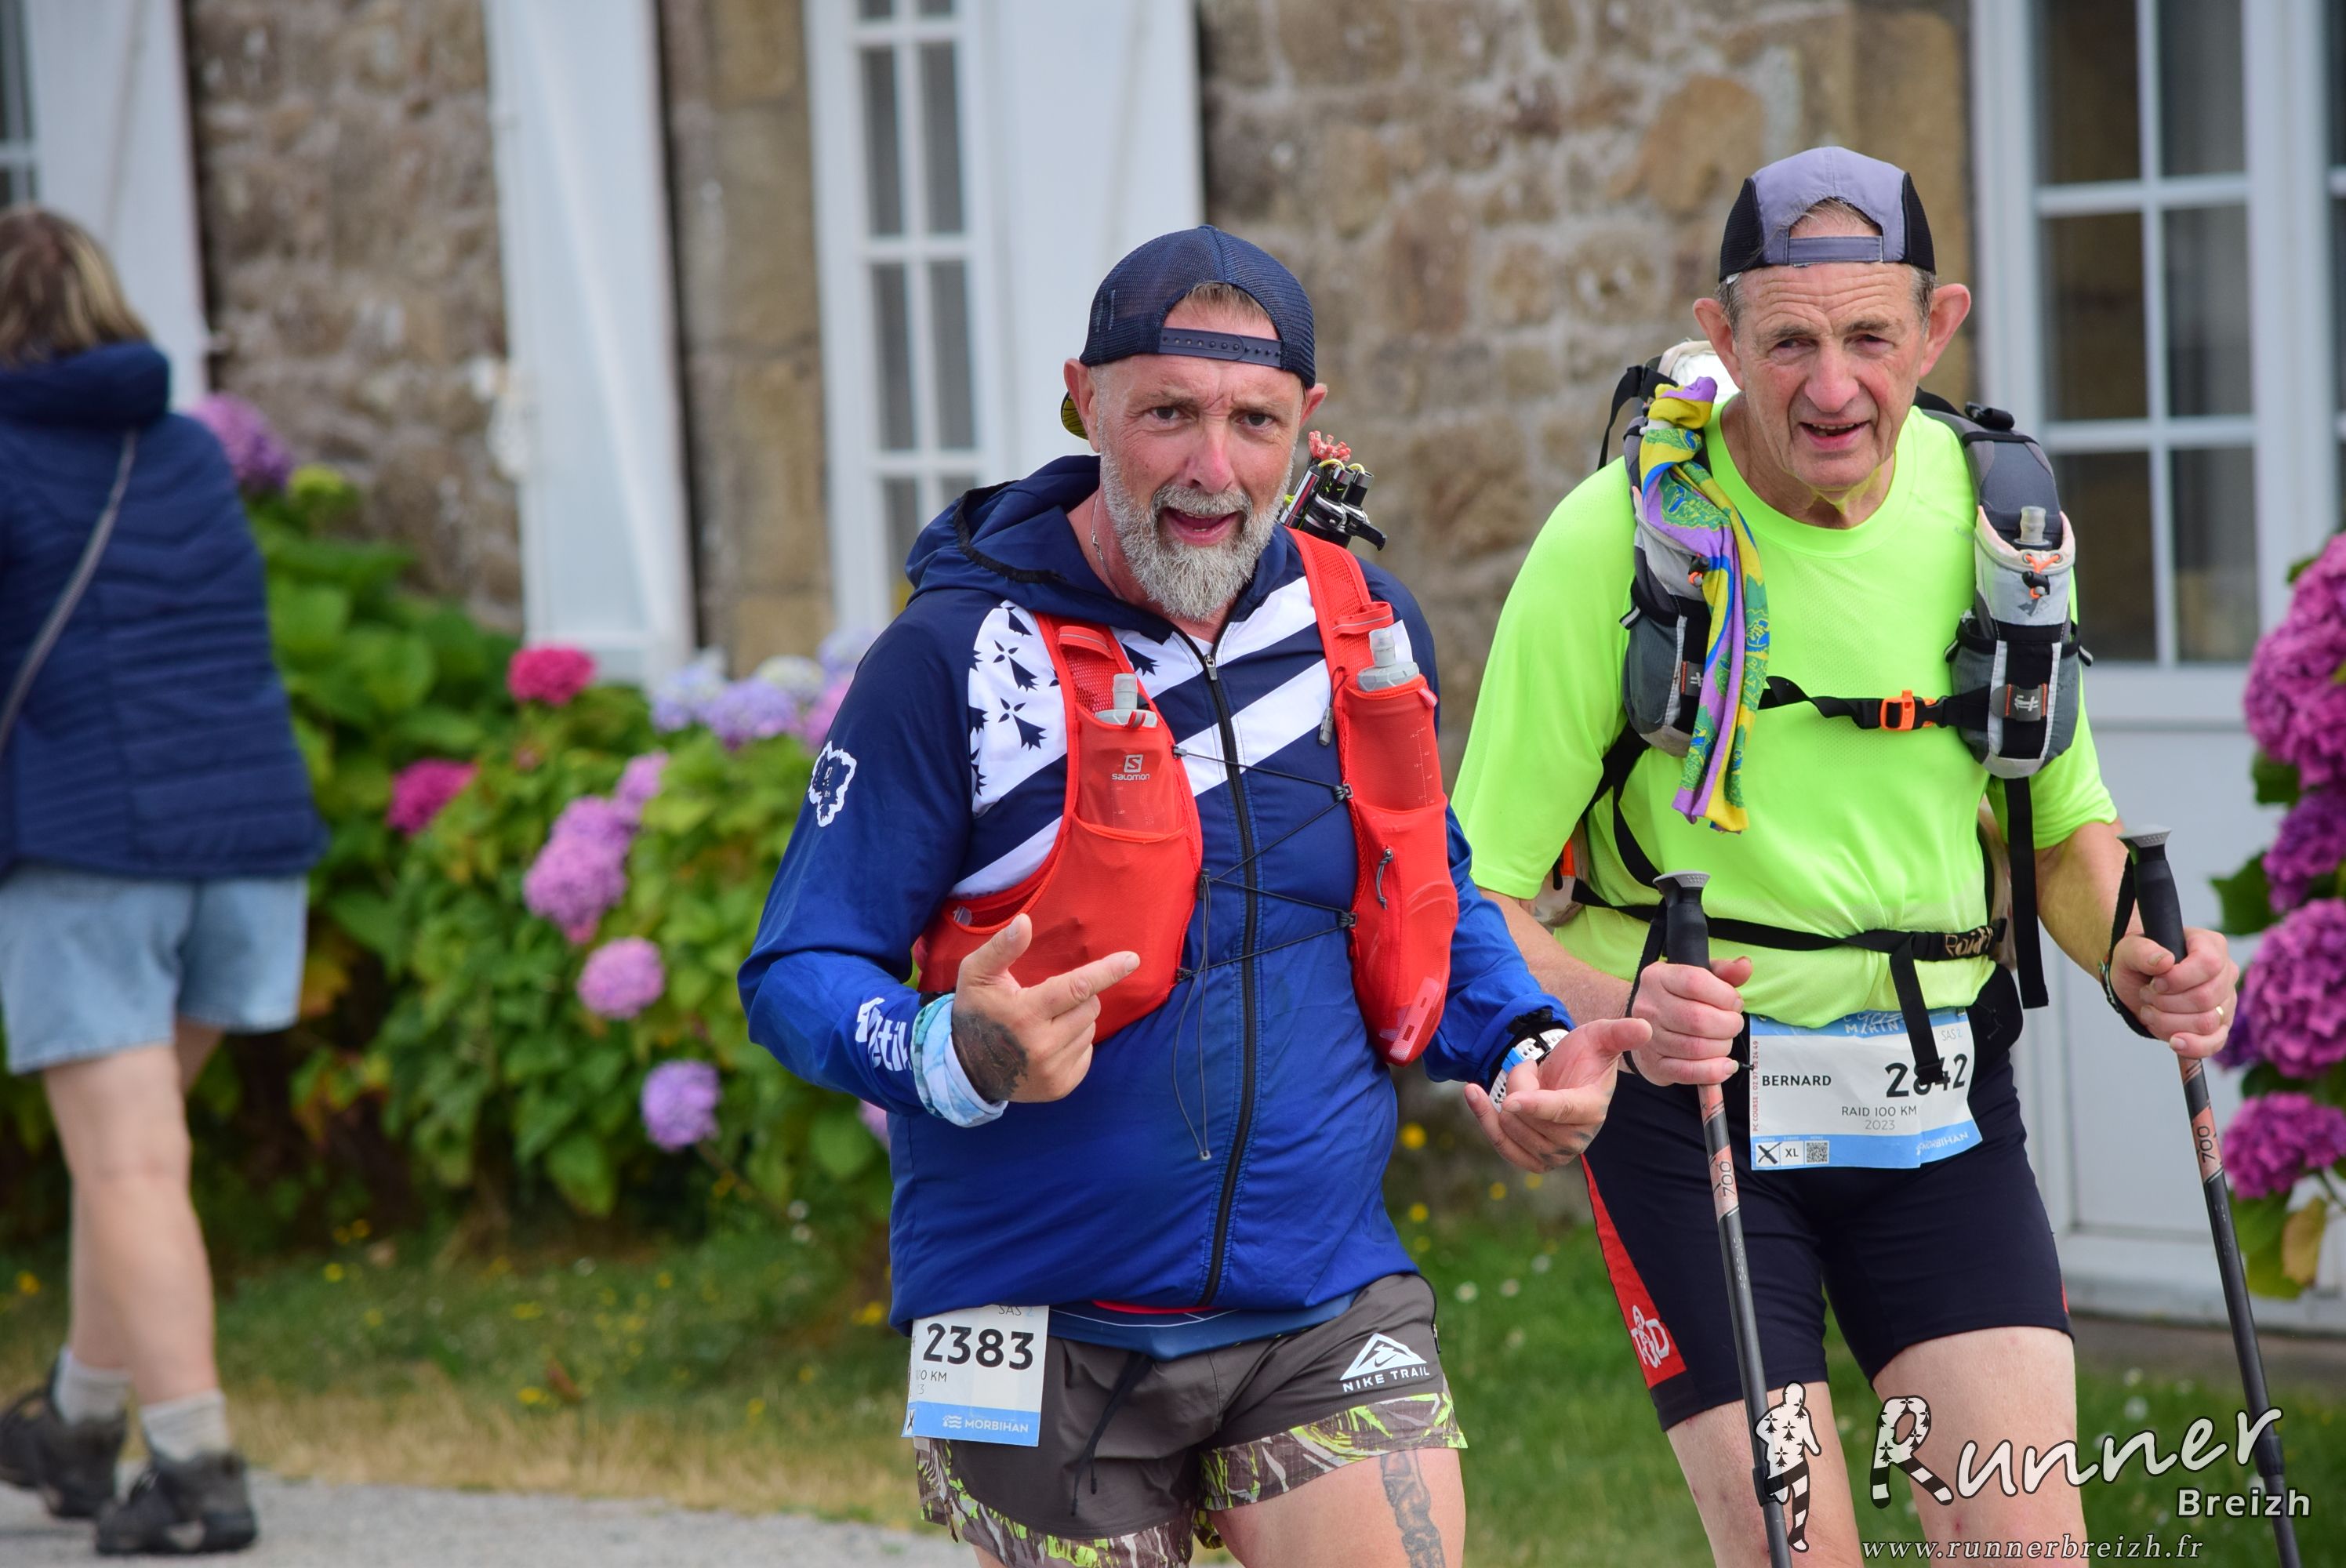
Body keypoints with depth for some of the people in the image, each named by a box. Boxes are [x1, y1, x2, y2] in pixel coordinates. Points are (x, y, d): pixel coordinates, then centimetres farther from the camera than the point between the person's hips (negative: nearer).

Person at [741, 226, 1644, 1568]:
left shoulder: (1369, 628, 4)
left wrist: (1524, 1044, 1)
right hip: (1042, 1329, -3)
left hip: (1327, 1316, 3)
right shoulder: (958, 658, -11)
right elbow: (799, 975, -10)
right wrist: (958, 1057, -30)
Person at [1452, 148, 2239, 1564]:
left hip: (1941, 1094, 3)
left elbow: (2065, 823, 15)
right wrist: (1616, 1009, -29)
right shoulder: (1620, 536, -13)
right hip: (1691, 1094, -3)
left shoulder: (2000, 509, 0)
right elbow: (1481, 897, -10)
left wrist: (2132, 959, -6)